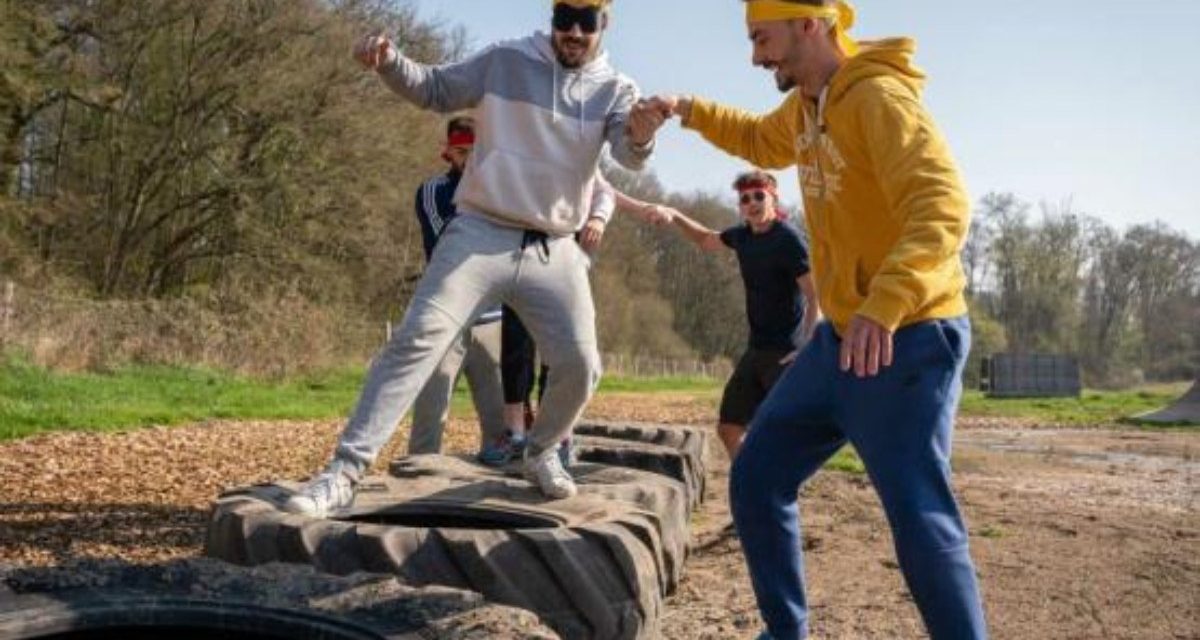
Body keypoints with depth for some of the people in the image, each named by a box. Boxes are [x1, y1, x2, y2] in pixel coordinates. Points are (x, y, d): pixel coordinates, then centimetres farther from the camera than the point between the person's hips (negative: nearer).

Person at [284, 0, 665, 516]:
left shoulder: (616, 91, 2)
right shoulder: (505, 62, 1)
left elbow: (628, 155, -15)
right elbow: (434, 90, 7)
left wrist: (640, 137, -40)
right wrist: (389, 62, -15)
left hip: (554, 252, 2)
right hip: (479, 235, -2)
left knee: (580, 366, -2)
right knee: (418, 339, -16)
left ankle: (541, 452, 28)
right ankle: (344, 473, -14)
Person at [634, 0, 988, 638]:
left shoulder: (881, 99, -17)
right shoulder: (803, 105, 10)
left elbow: (942, 207, -31)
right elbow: (762, 141, 34)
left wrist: (885, 304, -46)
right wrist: (690, 110, 19)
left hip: (909, 341, -9)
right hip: (838, 338, 9)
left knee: (922, 525, -10)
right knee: (755, 482, 10)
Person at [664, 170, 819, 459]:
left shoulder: (788, 239, -14)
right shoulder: (743, 236, 7)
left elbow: (816, 297, -20)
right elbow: (705, 240, 28)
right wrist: (675, 216, 13)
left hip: (786, 353, -8)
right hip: (756, 350, 8)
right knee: (728, 427, 10)